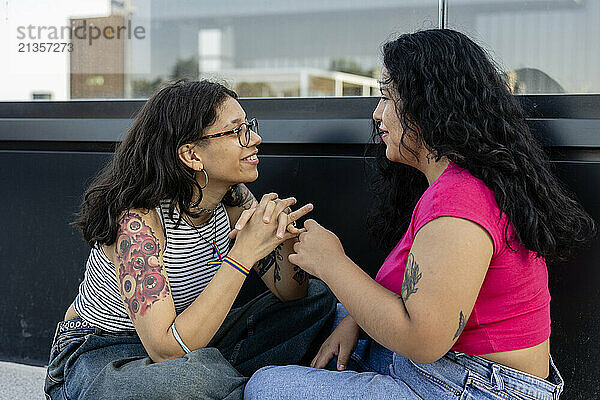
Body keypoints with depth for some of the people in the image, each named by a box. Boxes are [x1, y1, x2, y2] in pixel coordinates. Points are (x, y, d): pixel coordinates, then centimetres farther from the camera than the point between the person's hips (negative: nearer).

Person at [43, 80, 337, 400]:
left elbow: (291, 293, -3)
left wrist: (284, 232, -25)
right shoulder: (138, 220, -27)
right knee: (199, 372, -40)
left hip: (188, 348, 7)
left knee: (318, 297, 0)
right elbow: (167, 350, -34)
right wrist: (245, 252, -36)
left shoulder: (231, 198, -6)